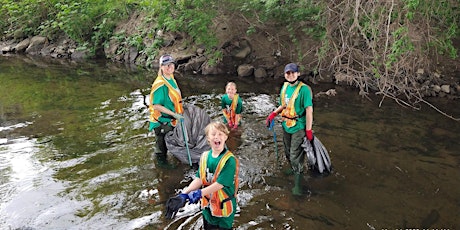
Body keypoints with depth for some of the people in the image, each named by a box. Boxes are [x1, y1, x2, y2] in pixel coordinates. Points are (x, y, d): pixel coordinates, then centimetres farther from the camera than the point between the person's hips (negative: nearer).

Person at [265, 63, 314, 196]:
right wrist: (273, 114, 1)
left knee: (295, 157, -3)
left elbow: (309, 110, -19)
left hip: (299, 128, -7)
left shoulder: (304, 89, -19)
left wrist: (308, 130, -20)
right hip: (286, 126, 7)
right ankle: (293, 171, 47)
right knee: (288, 153, 22)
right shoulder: (285, 87, 4)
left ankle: (297, 185, 10)